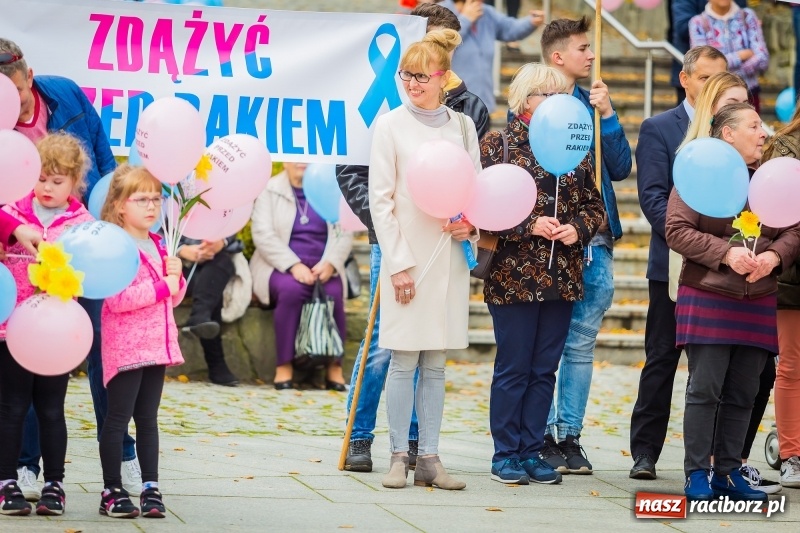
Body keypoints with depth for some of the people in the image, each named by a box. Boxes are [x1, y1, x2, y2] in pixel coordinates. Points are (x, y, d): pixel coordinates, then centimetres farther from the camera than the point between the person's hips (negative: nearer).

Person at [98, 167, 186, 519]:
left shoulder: (158, 246, 14)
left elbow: (173, 298, 20)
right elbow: (118, 299, -23)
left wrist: (176, 277, 0)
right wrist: (161, 286, -17)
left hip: (156, 345, 7)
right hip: (125, 347, -7)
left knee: (148, 418, 11)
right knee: (118, 417, -2)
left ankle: (151, 487, 14)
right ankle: (112, 490, 3)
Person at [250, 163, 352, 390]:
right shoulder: (269, 190, 4)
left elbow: (345, 235, 3)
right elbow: (263, 235, -8)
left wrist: (329, 263, -17)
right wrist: (294, 265, -21)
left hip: (322, 268, 2)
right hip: (281, 268, -2)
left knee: (333, 293, -31)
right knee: (292, 289, -35)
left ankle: (334, 366, -23)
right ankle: (284, 366, -30)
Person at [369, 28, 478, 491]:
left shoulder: (462, 126, 8)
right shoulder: (391, 125, -2)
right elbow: (381, 198, -4)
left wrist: (471, 224, -6)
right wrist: (397, 262, -9)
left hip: (449, 257, 3)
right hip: (407, 254, -3)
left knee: (436, 363, 7)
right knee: (404, 360, -2)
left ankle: (429, 458, 11)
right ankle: (399, 457, 5)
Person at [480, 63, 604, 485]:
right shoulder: (497, 144, -2)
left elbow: (594, 204, 15)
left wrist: (579, 228, -6)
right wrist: (530, 226, -17)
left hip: (561, 277, 5)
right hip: (513, 277, -5)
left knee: (544, 369, 8)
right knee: (513, 367, 0)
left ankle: (531, 451, 14)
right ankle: (505, 454, 8)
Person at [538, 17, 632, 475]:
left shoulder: (594, 103, 13)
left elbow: (621, 168, 7)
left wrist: (607, 116, -3)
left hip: (596, 243, 5)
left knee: (582, 345, 8)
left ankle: (570, 436, 13)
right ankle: (542, 437, 6)